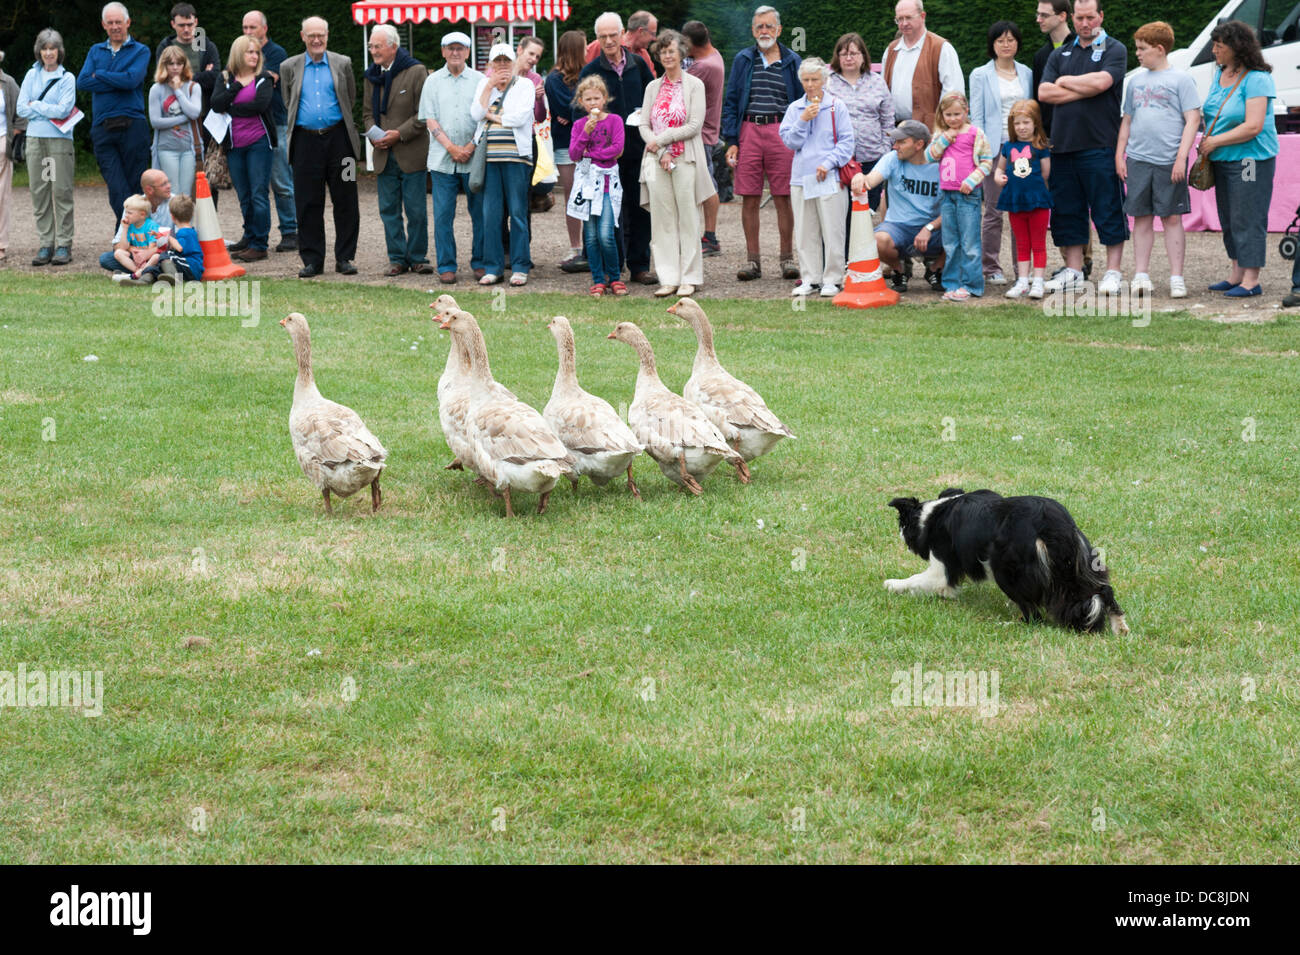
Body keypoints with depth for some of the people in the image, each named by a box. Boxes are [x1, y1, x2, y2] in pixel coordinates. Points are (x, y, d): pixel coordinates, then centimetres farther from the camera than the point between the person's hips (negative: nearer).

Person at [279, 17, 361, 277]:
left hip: (337, 138, 0)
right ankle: (312, 260, 8)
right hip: (306, 141, 1)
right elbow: (288, 103, 17)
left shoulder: (342, 64, 6)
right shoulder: (289, 67, 8)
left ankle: (344, 258, 9)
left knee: (345, 202, 1)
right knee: (307, 204, 1)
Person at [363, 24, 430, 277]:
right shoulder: (372, 75, 12)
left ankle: (417, 257, 10)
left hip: (412, 154, -5)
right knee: (389, 209, 6)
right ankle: (397, 258, 12)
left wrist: (400, 133, -15)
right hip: (384, 155, 5)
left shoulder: (416, 72, -6)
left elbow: (424, 113, -8)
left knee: (416, 210, 0)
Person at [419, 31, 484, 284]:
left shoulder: (479, 80, 7)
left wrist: (470, 148, -9)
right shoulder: (433, 81, 9)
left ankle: (481, 263, 11)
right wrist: (451, 147, -9)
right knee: (443, 215, -1)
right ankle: (446, 266, 5)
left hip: (474, 158, 0)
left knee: (480, 213, 1)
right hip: (442, 158, 0)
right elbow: (430, 119, 3)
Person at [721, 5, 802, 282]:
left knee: (783, 198, 0)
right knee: (749, 198, 1)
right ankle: (752, 260, 7)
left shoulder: (792, 62, 8)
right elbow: (731, 101, 11)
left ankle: (787, 258, 8)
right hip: (749, 131, 1)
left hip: (782, 133, -1)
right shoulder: (743, 60, 11)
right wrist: (731, 141, 2)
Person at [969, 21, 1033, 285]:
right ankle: (991, 268, 4)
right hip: (995, 148, -3)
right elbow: (977, 116, 2)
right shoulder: (981, 75, 5)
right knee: (994, 210, -2)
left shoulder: (1027, 74, 13)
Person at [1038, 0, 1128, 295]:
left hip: (1100, 146, -5)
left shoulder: (1114, 49, 3)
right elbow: (1044, 92, 5)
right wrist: (1084, 90, -5)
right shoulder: (1060, 54, 17)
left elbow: (1101, 82, -15)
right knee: (1066, 212, 8)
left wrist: (1066, 81, 0)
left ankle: (1113, 272, 2)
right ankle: (1073, 271, 16)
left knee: (1108, 211, -3)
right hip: (1063, 145, 5)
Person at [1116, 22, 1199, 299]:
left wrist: (1181, 157, -12)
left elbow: (1192, 120, -5)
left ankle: (1176, 277, 3)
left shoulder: (1180, 79, -1)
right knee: (1142, 219, 6)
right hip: (1138, 160, 4)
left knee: (1172, 218, -1)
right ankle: (1141, 275, 10)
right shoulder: (1136, 80, 14)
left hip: (1169, 161, -4)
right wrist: (1119, 155, 13)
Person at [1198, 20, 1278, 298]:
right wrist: (1206, 144, 6)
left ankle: (1251, 280, -3)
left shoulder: (1256, 79, -15)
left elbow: (1253, 126, -22)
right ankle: (1237, 274, 21)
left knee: (1248, 220, -7)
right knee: (1229, 219, 13)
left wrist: (1214, 142, -16)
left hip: (1251, 160, -9)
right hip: (1223, 160, 9)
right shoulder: (1220, 74, 11)